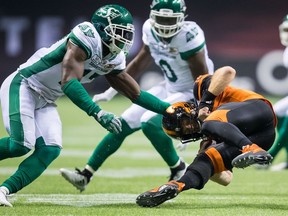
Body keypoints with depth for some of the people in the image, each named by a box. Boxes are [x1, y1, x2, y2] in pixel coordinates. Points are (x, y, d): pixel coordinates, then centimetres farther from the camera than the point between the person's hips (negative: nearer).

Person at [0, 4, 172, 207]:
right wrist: (97, 113, -38)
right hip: (23, 85, -8)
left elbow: (136, 93, 15)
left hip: (45, 100, 9)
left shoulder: (114, 59, 5)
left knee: (50, 150, -10)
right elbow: (68, 82, -31)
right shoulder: (87, 35, -23)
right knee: (22, 144, -23)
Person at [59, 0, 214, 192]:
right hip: (169, 89, 8)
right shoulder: (150, 29, -7)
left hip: (192, 94, -8)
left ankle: (180, 171, -6)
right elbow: (142, 61, 12)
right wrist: (112, 90, 14)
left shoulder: (188, 36, -28)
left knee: (150, 122, -26)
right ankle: (85, 176, 11)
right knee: (123, 125, 4)